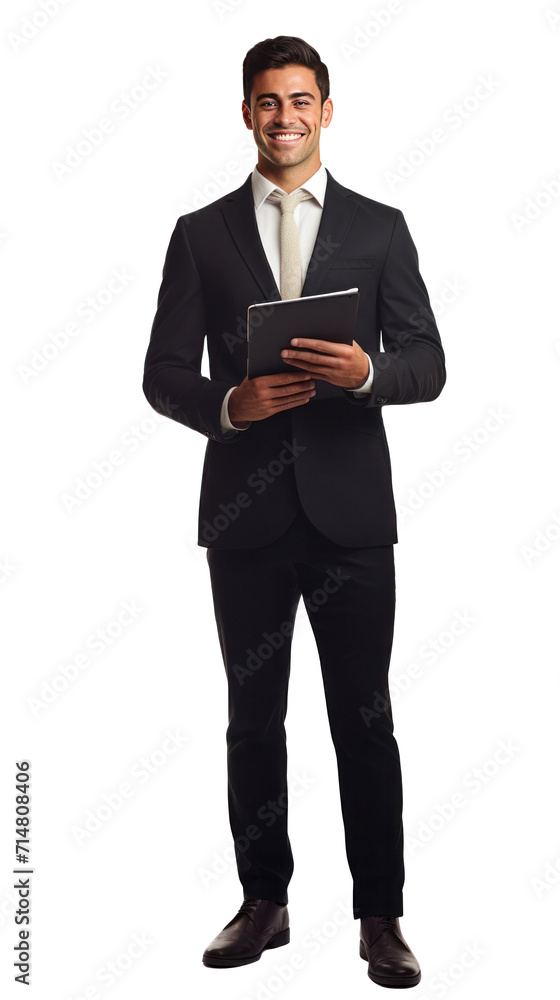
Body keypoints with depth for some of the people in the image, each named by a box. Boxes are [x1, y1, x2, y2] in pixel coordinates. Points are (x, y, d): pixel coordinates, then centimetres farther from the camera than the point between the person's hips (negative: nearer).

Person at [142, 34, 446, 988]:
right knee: (253, 718, 10)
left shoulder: (380, 227, 8)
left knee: (365, 719, 4)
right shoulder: (201, 232, 9)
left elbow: (427, 364, 3)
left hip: (351, 509, -1)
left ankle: (380, 917, 17)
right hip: (244, 509, 1)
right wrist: (229, 403, -16)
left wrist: (365, 370, -18)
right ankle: (264, 902, 25)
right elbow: (164, 373, 4)